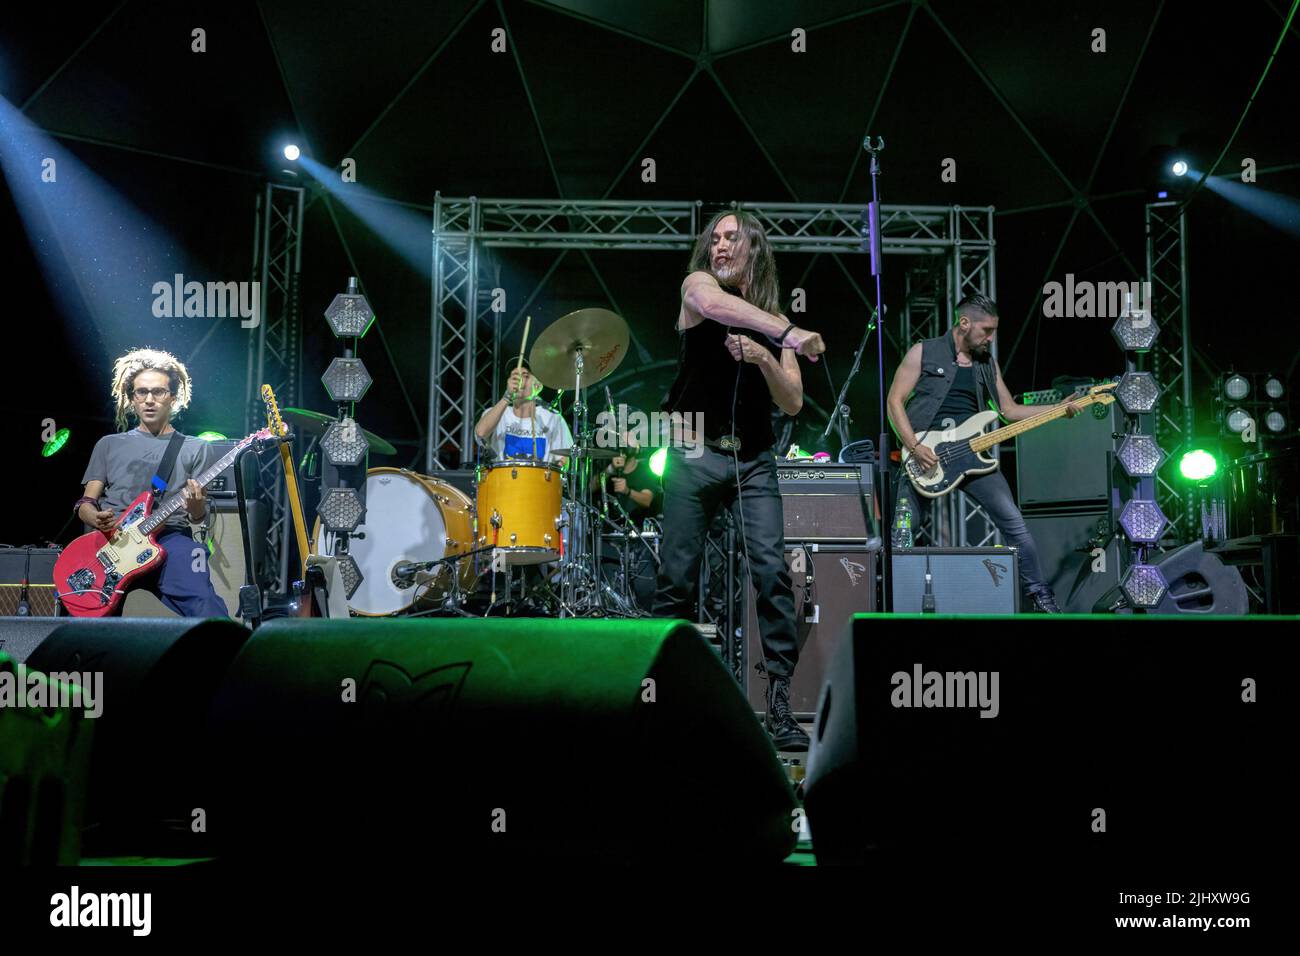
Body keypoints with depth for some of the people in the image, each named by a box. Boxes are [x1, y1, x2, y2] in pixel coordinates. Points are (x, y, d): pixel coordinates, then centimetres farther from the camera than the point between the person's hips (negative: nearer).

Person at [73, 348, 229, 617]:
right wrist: (96, 517, -6)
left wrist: (197, 510, -13)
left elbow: (201, 521, 12)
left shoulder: (196, 449, 16)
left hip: (171, 538, -2)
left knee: (208, 611, -31)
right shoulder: (109, 445, 22)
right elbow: (85, 503, 18)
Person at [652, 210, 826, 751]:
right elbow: (714, 305, -23)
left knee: (773, 572, -11)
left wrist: (765, 358, -14)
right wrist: (789, 335, -34)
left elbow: (793, 405, 5)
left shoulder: (774, 322, 12)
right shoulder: (697, 285, 4)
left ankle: (780, 705, -7)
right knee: (676, 578, -1)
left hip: (753, 460, 2)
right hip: (694, 454, -2)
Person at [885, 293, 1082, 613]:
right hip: (924, 456, -3)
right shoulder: (923, 353, 1)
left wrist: (1058, 409, 4)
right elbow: (895, 401, -4)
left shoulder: (988, 363, 16)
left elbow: (1010, 409, 16)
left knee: (1013, 523, -3)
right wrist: (915, 448, -15)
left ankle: (1038, 592, 11)